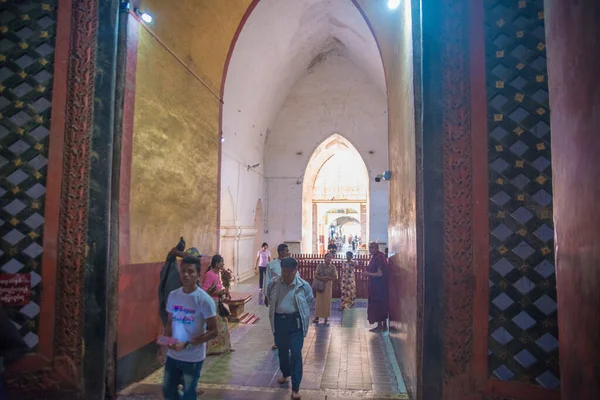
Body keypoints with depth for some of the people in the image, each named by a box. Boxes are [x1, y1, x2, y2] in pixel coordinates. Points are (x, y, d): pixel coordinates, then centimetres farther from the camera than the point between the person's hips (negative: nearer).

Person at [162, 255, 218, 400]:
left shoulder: (204, 300, -18)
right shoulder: (173, 295, -1)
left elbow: (213, 331, -16)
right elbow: (170, 322, 11)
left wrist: (187, 345, -22)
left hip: (193, 358, -5)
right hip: (172, 355, 5)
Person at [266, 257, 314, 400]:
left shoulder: (304, 286, -13)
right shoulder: (273, 283, -8)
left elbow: (309, 301, 6)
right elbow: (269, 298, 12)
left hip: (296, 322, -3)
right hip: (279, 320, 3)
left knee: (296, 353, -4)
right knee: (282, 350, 20)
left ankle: (295, 388, 6)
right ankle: (285, 374, 47)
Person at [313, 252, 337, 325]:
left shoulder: (333, 267, -2)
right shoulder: (320, 265, -3)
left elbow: (335, 277, -3)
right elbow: (315, 275, -5)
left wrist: (327, 277, -15)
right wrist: (322, 278, -19)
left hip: (328, 285, 0)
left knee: (327, 301, 4)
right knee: (319, 301, 1)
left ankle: (326, 317, 15)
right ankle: (317, 317, 5)